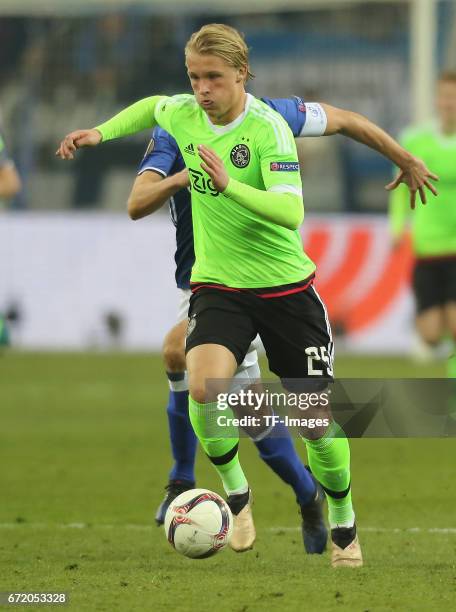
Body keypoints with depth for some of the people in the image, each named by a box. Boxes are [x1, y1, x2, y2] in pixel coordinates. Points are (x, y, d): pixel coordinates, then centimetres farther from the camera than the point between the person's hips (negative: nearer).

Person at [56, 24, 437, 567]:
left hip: (285, 287, -3)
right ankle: (235, 493, -2)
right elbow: (151, 107, 25)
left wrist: (228, 185, -38)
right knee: (204, 385, -27)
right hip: (218, 287, 3)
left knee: (318, 420, -1)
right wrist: (100, 133, 16)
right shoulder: (183, 115, -1)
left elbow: (291, 212, -29)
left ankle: (343, 523, 26)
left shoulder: (268, 128, -18)